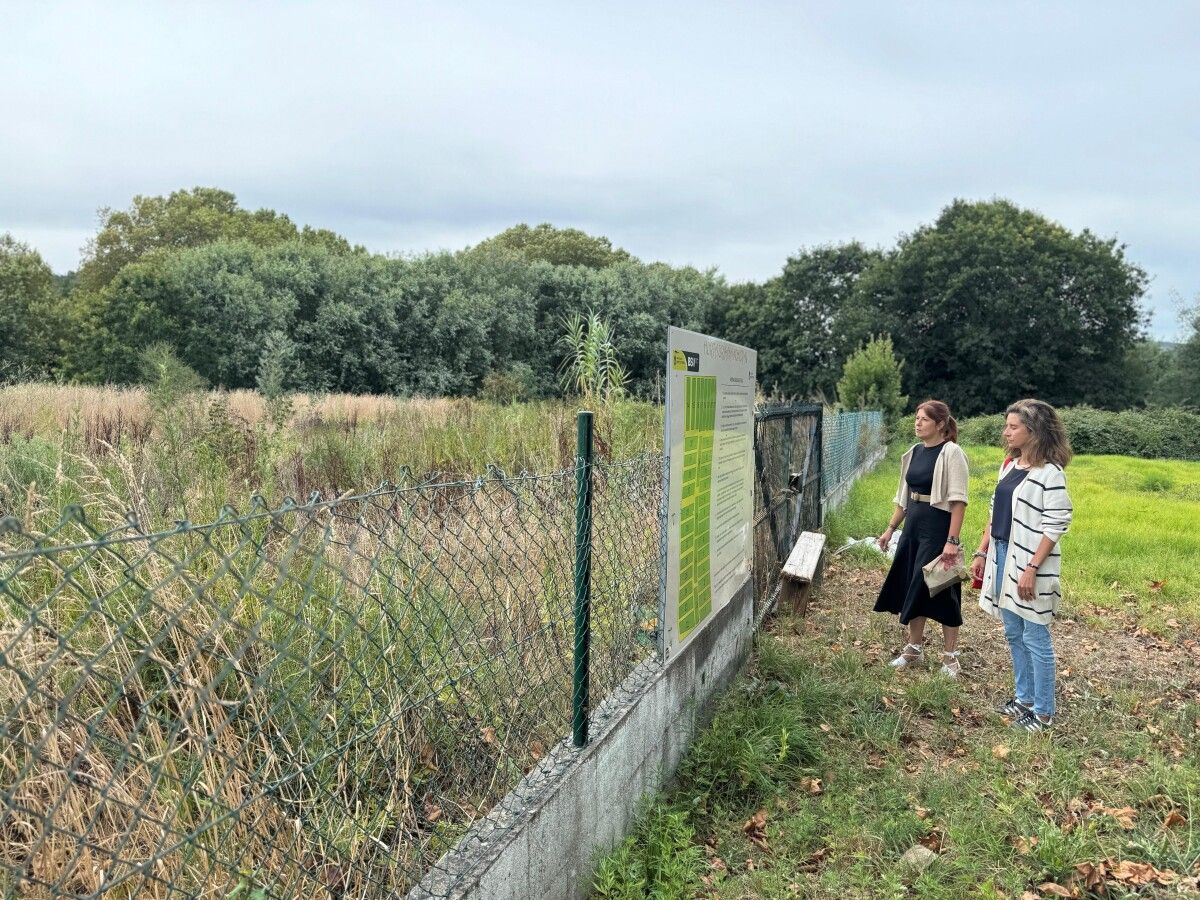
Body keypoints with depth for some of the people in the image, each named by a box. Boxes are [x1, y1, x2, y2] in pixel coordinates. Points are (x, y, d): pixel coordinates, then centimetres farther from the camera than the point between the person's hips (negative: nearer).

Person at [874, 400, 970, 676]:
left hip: (938, 528, -7)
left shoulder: (951, 452, -13)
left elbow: (958, 500, -17)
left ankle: (950, 656, 15)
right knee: (912, 587, 13)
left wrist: (952, 540, -22)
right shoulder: (914, 452, 9)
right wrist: (891, 528, 16)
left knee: (942, 590, 1)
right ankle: (914, 648, 28)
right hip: (913, 527, 7)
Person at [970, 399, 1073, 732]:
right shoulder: (1009, 466, 10)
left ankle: (1043, 711, 14)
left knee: (1035, 638, 1)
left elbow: (1055, 526, -17)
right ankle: (1024, 697, 31)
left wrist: (1032, 568, -20)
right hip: (1003, 557, 8)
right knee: (1013, 634, 17)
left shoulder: (1049, 473, -15)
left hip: (1029, 563, -8)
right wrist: (982, 552, 14)